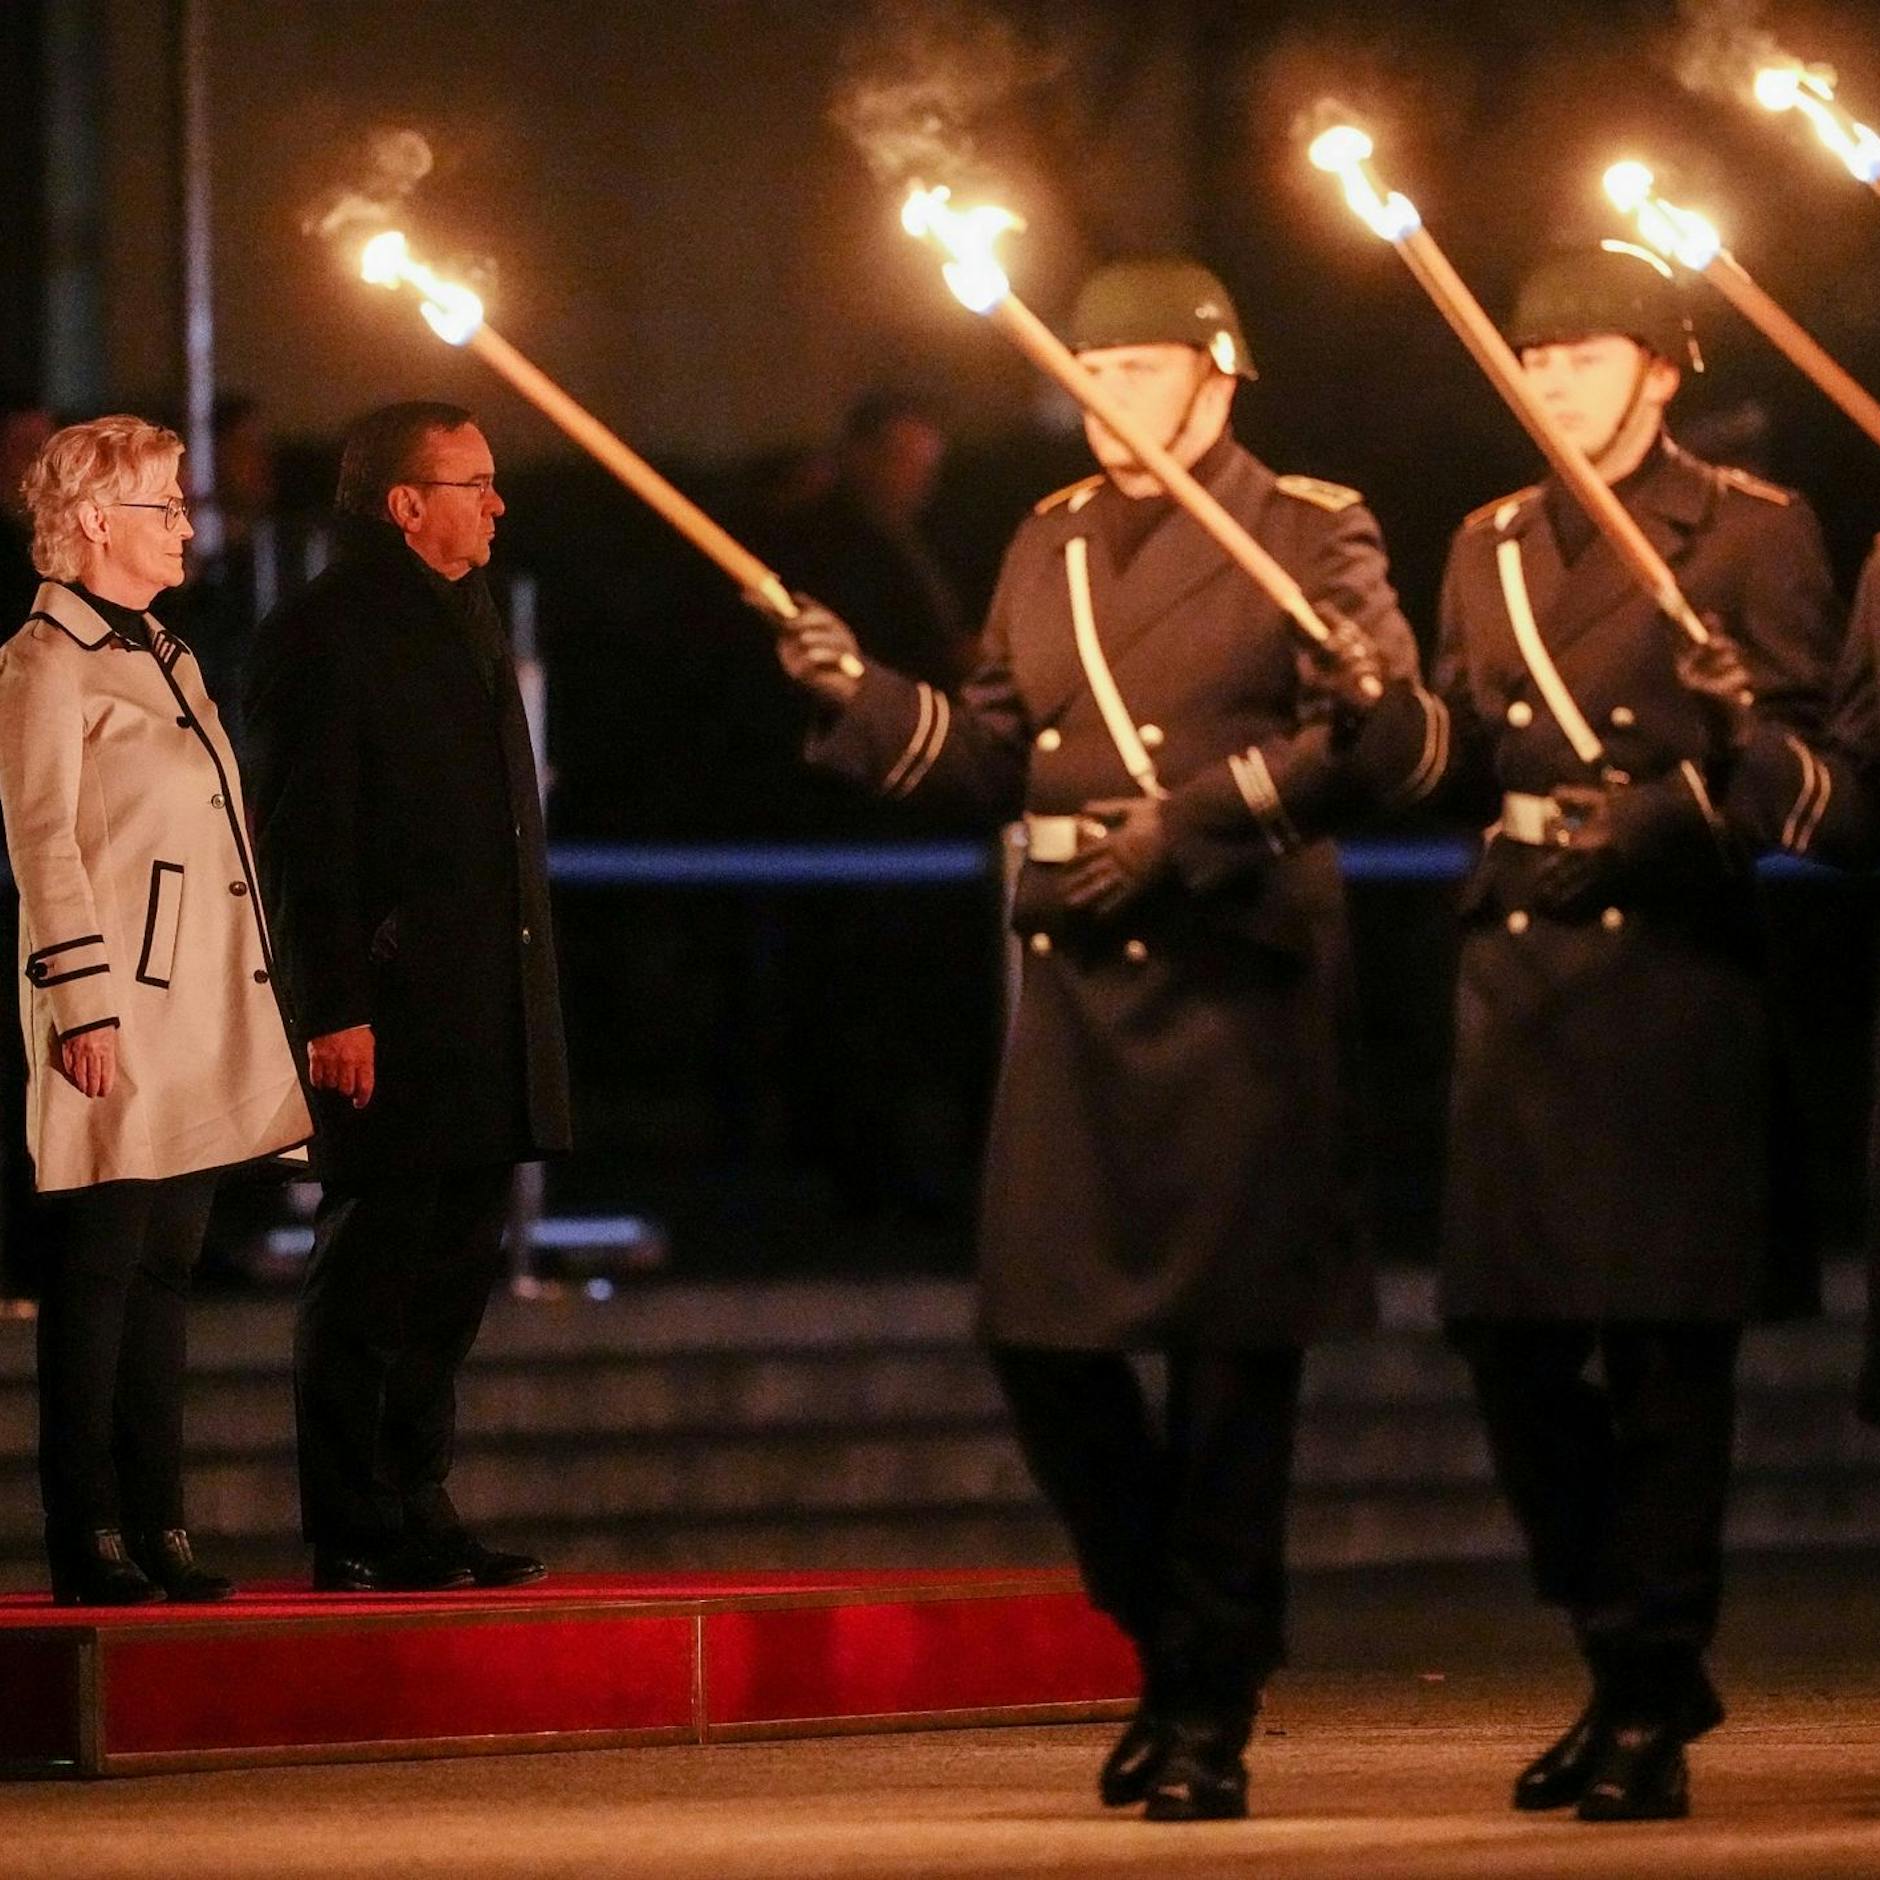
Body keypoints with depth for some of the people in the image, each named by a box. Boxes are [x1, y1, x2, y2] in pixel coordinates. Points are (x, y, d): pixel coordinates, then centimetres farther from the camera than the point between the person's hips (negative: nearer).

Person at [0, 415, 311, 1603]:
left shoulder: (167, 658, 19)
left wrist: (257, 1005, 19)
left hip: (205, 1013, 8)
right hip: (118, 1021, -8)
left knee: (164, 1279, 9)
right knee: (96, 1283, -4)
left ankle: (158, 1529, 11)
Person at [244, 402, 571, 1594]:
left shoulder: (468, 613, 18)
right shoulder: (325, 633, -9)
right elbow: (306, 839, -13)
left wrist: (527, 995, 19)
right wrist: (335, 1012, -18)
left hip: (488, 1011, 9)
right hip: (392, 1018, -9)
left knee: (454, 1271, 11)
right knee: (370, 1276, -4)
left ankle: (417, 1517, 18)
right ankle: (354, 1538, -1)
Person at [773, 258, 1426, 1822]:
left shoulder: (1309, 534, -1)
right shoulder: (1048, 546, 17)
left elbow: (1366, 737, -12)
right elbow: (994, 756, 16)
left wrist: (1181, 830, -18)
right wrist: (858, 692, 1)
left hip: (1241, 983, -5)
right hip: (1076, 983, 6)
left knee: (1232, 1346, -2)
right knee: (1041, 1327, 2)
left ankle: (1211, 1708, 5)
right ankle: (1169, 1634, 21)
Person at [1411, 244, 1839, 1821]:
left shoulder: (1752, 534, -1)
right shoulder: (1492, 548, 17)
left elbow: (1804, 751, -8)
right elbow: (1461, 762, 14)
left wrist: (1670, 808, -24)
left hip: (1678, 964, -5)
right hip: (1522, 962, 6)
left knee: (1666, 1337, -5)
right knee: (1510, 1332, 4)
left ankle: (1652, 1706, 1)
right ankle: (1632, 1658, 20)